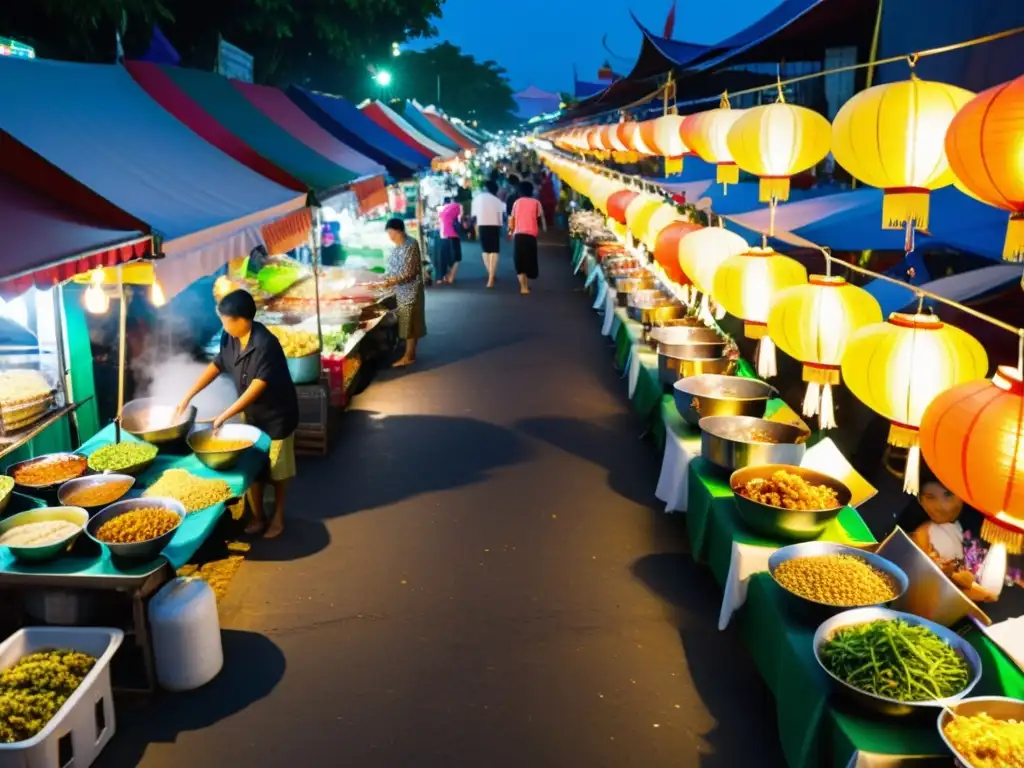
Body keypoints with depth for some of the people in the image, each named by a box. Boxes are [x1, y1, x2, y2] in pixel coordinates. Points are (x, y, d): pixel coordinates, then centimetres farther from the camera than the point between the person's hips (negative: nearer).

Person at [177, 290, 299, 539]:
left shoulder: (265, 344, -30)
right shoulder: (229, 339, -7)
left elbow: (257, 387, -30)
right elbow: (215, 367, 6)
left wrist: (225, 415, -26)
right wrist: (188, 397, 2)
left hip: (276, 415, -7)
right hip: (251, 414, 7)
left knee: (276, 470, 9)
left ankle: (278, 516, 27)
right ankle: (257, 517, 28)